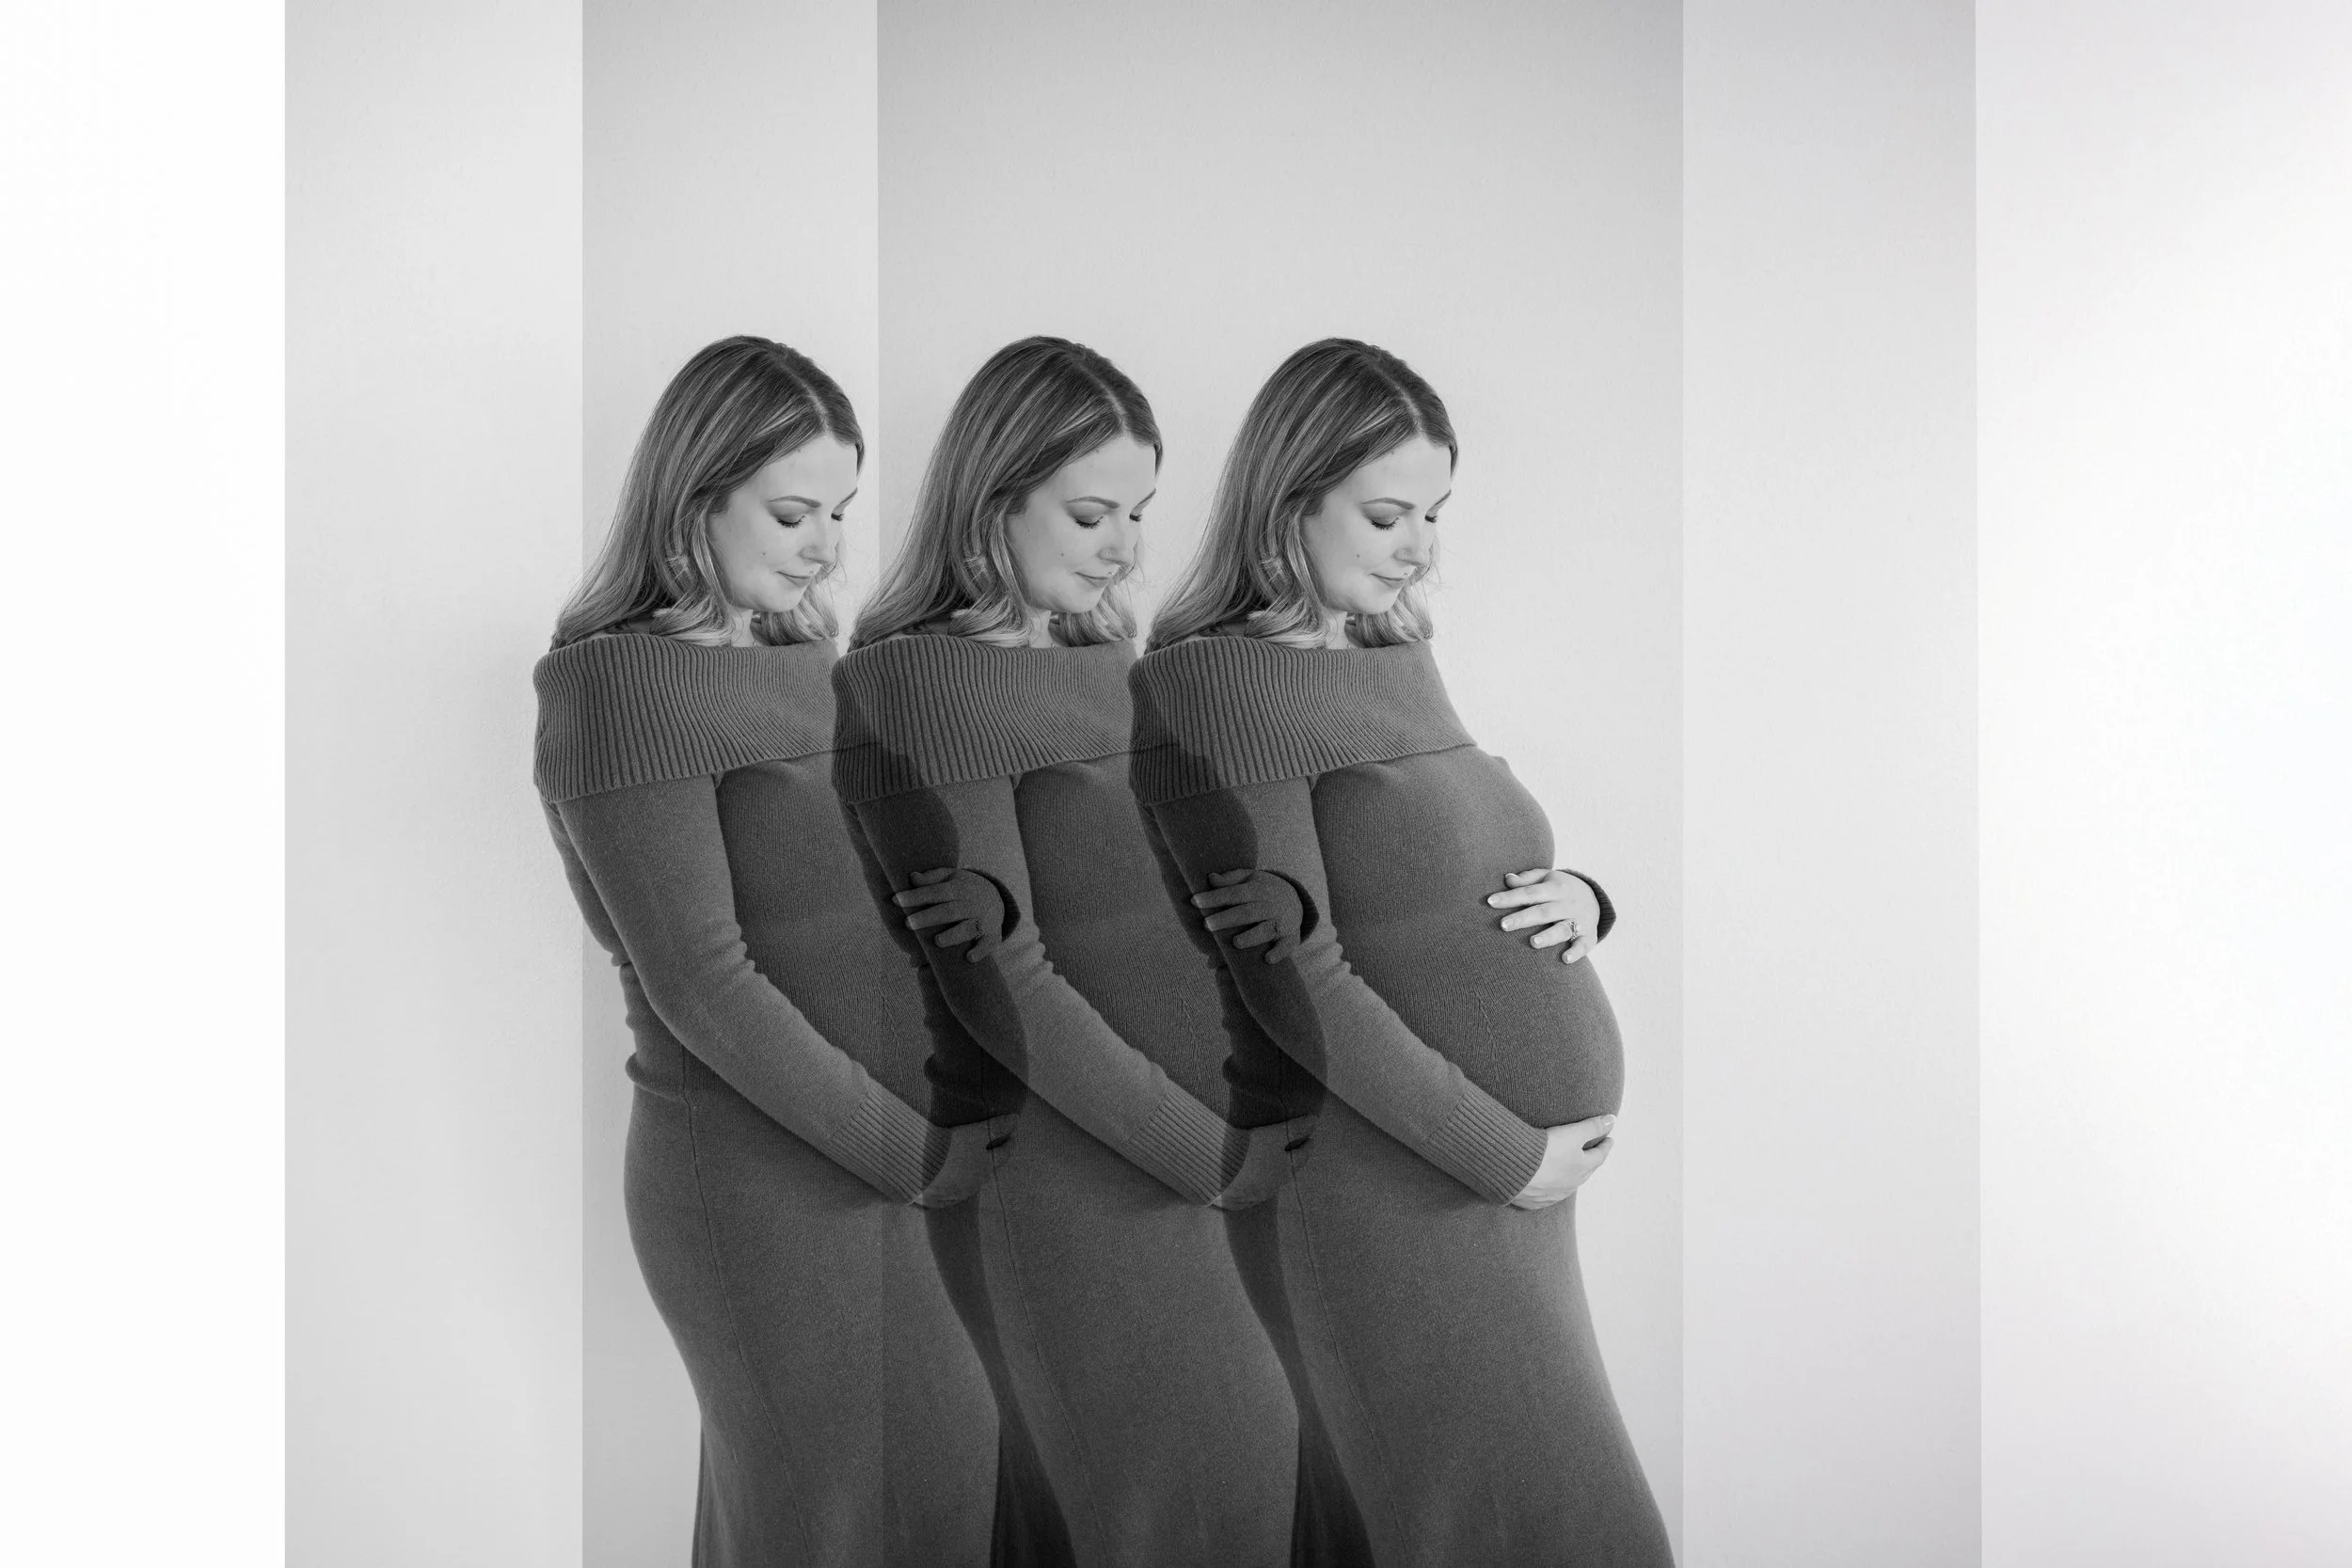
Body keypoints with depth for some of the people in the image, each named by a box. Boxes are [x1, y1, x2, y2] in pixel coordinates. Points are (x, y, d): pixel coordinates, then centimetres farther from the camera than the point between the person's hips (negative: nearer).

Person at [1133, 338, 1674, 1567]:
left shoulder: (1396, 661, 14)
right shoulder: (1215, 685, -11)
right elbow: (1294, 987, -17)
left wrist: (1580, 903, -3)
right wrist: (1514, 1157, -15)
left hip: (1505, 1180, 8)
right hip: (1392, 1188, -8)